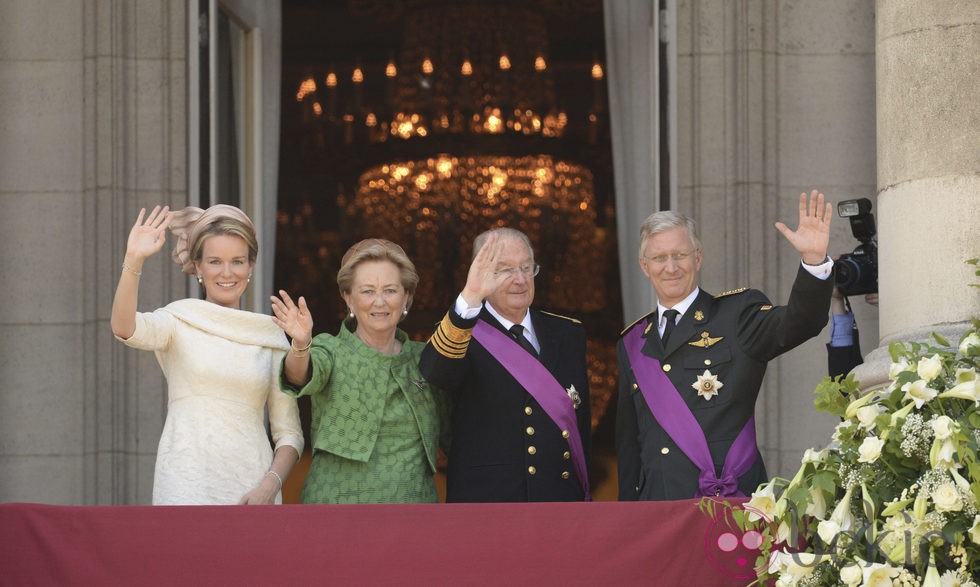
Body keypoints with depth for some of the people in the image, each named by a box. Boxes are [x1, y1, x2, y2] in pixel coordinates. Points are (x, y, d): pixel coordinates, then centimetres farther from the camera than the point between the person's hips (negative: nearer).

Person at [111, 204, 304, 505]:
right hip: (188, 488, -3)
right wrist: (133, 260, -30)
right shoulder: (178, 320, 5)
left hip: (253, 489, 3)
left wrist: (271, 483, -5)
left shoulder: (270, 335, 12)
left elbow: (288, 432, 12)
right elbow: (124, 328, -17)